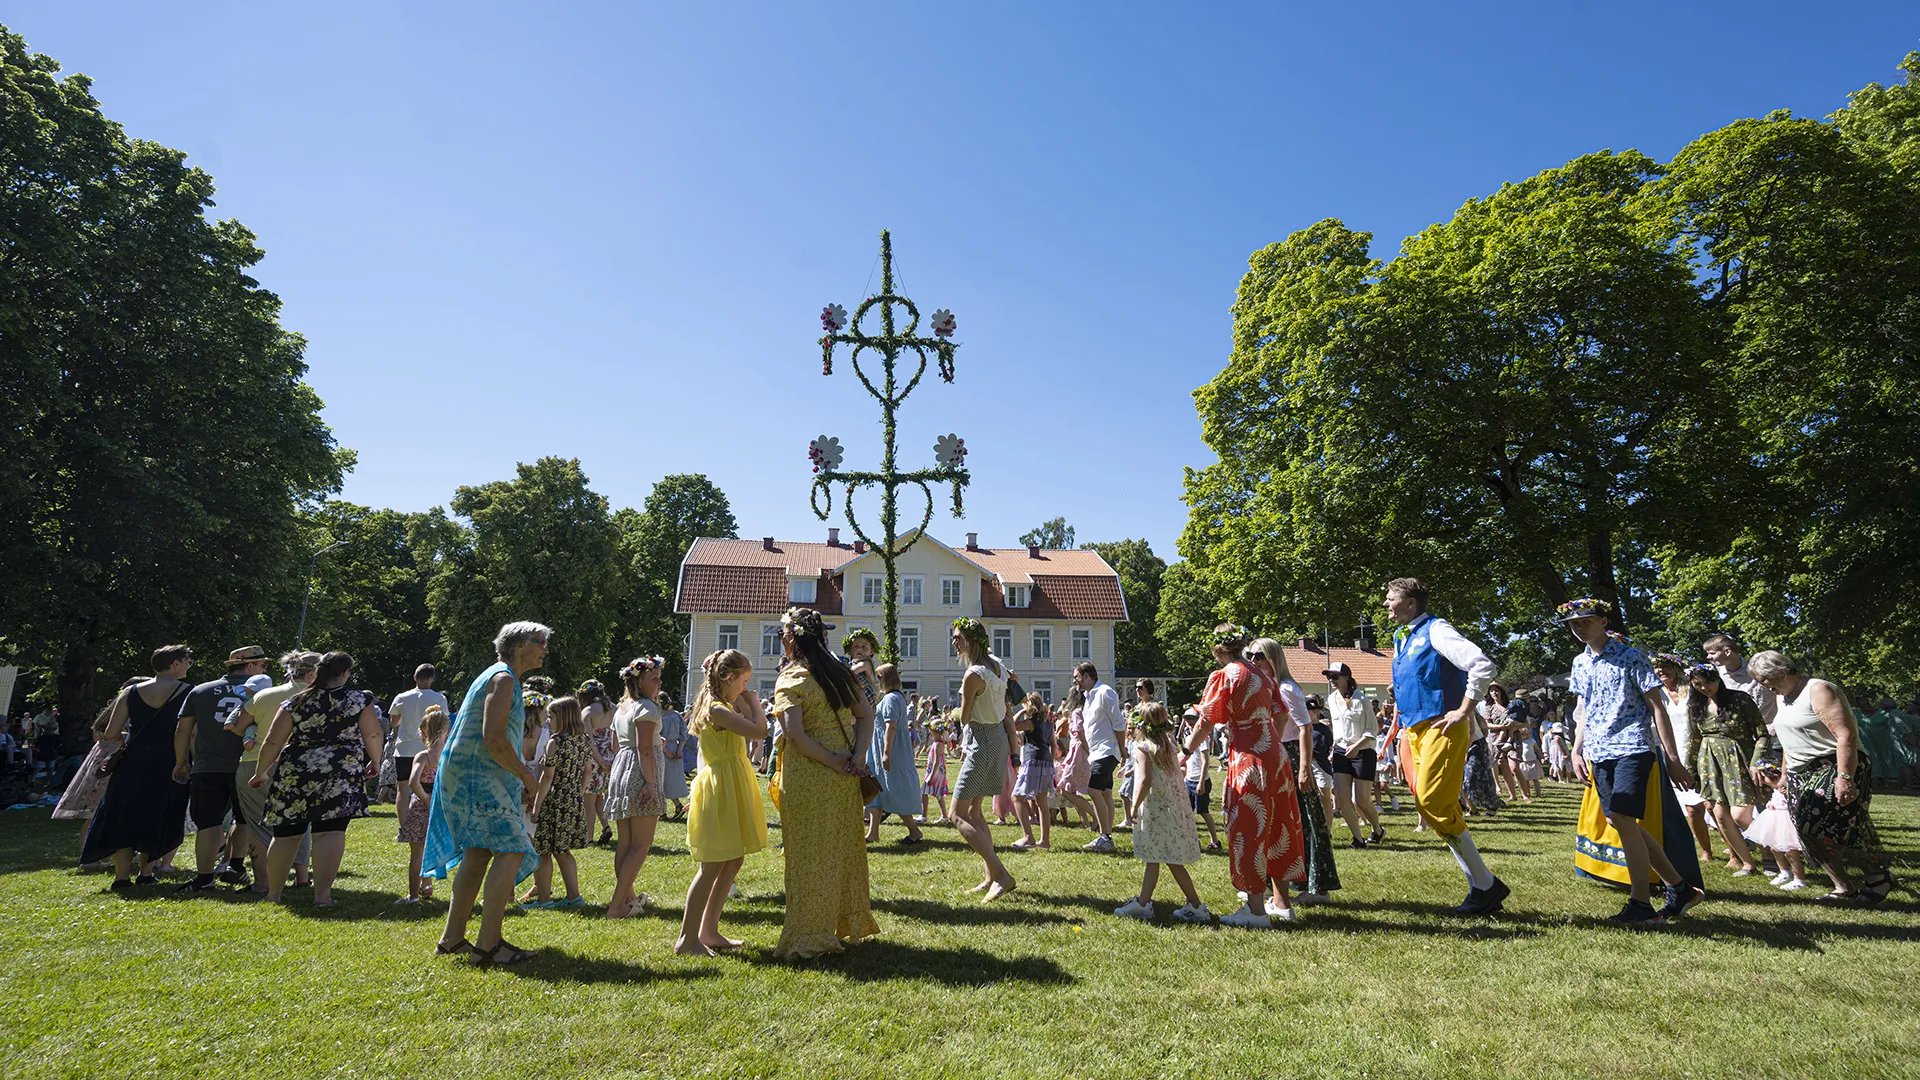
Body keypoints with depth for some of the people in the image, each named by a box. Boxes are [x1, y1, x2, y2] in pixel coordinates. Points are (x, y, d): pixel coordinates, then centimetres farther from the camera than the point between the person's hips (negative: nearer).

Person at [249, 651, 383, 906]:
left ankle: (273, 892, 25)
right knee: (330, 831, -4)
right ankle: (322, 893, -10)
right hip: (342, 773, -2)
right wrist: (375, 762, 18)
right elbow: (373, 735, 1)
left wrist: (261, 773, 19)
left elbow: (272, 742, 7)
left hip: (295, 772, 3)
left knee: (286, 833, 13)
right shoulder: (360, 700, 1)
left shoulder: (295, 703, 7)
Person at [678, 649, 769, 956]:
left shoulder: (724, 706, 12)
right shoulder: (717, 710, -20)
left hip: (732, 789, 10)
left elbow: (751, 733, 14)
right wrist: (753, 701, -9)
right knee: (712, 867, -3)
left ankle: (709, 931, 23)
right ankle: (687, 939, 6)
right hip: (720, 789, -10)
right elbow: (759, 730, -25)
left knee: (733, 862, 15)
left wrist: (743, 703, 7)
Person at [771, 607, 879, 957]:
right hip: (845, 780, 6)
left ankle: (809, 937, 12)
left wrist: (832, 761, -15)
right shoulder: (839, 671, 7)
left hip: (807, 778, -6)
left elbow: (794, 733, -22)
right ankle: (848, 926, 27)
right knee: (844, 847, 16)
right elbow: (866, 714, 5)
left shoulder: (790, 679, -11)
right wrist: (858, 754, -5)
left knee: (810, 854, 4)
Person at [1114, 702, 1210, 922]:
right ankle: (1143, 903, 22)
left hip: (1156, 807, -8)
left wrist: (1135, 806, -15)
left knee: (1173, 861, 0)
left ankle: (1196, 907, 5)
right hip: (1175, 804, 8)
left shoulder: (1141, 748, -15)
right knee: (1152, 859, 15)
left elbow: (1145, 781, -25)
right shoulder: (1169, 743, 5)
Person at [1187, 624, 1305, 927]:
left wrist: (1184, 755, 0)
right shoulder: (1261, 675, 11)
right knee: (1276, 828, 15)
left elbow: (1205, 723, -10)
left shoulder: (1224, 676, -10)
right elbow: (1281, 715, 13)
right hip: (1276, 756, 8)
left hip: (1249, 761, -8)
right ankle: (1281, 903, 24)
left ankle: (1255, 910, 1)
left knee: (1247, 833, -2)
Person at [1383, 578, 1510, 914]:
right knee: (1433, 808, 6)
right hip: (1415, 732, 9)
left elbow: (1482, 666, -20)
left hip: (1441, 730, -9)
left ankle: (1486, 885, -1)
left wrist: (1464, 712, -19)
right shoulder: (1401, 638, 18)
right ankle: (1481, 886, 13)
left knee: (1434, 805, -14)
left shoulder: (1435, 630, -9)